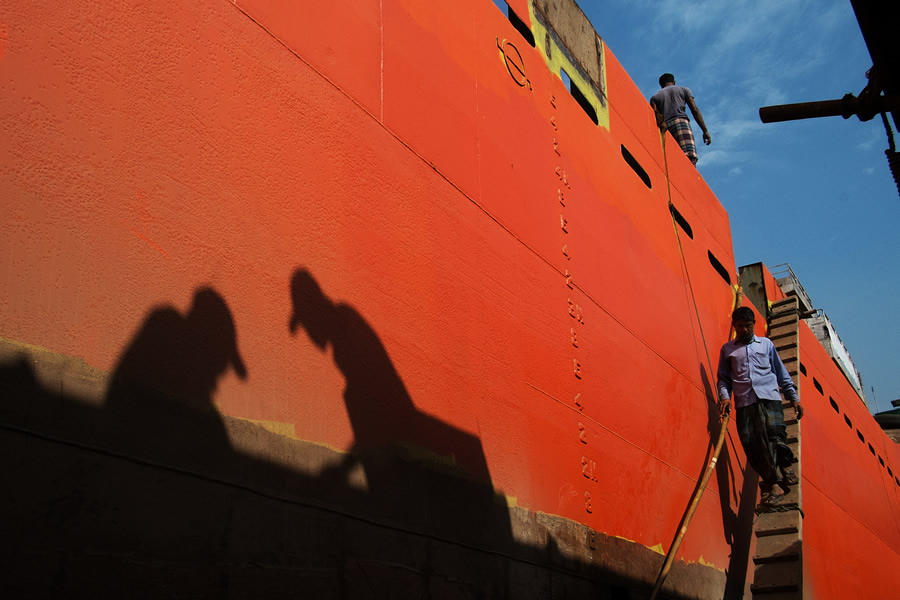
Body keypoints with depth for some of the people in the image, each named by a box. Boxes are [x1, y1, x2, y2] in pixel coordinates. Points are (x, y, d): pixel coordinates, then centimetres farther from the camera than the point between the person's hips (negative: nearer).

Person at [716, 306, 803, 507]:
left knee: (773, 432, -20)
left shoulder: (766, 344, 19)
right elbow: (723, 377, 15)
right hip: (744, 402, 1)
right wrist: (724, 396, -3)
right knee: (750, 443, -9)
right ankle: (773, 483, -1)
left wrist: (794, 398, 14)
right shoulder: (727, 349, 18)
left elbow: (781, 373, 20)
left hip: (769, 396, -1)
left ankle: (786, 465, 8)